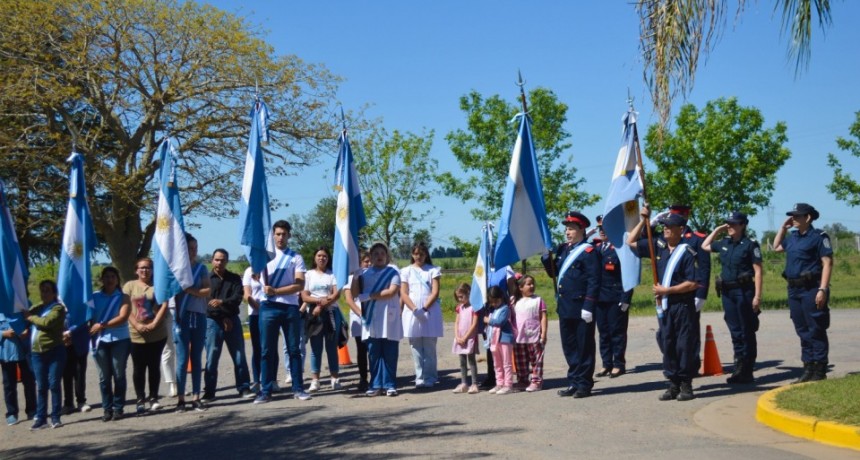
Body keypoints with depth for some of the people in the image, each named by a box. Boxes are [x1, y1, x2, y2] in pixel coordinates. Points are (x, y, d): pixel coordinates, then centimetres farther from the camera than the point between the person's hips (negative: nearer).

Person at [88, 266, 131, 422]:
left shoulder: (123, 297, 4)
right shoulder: (94, 297, 9)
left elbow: (123, 317, -8)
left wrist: (102, 325, -14)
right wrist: (92, 330, -9)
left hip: (120, 340, -1)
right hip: (100, 341, 1)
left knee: (119, 375, 1)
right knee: (104, 377, 3)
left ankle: (118, 408, 7)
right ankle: (107, 409, 8)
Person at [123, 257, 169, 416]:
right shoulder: (129, 286, 5)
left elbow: (164, 306, -4)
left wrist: (154, 324, -15)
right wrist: (136, 325, -14)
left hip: (158, 334, 0)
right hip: (136, 335, 0)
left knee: (154, 367, 8)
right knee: (139, 369, 4)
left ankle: (153, 398, 16)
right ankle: (140, 400, 9)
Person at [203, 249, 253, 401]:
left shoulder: (234, 278, 9)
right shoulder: (206, 279, 3)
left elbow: (238, 297, -6)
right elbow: (205, 302, -3)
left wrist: (222, 302, -25)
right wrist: (222, 317, -8)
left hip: (233, 320, 2)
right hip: (213, 321, -2)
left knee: (239, 356, 2)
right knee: (211, 358, -2)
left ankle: (244, 388, 7)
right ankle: (209, 392, 3)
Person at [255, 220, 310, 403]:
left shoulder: (296, 258, 7)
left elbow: (300, 285, -4)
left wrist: (276, 291, -13)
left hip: (291, 307, 0)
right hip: (269, 307, 0)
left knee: (294, 349, 4)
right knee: (267, 350, 0)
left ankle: (298, 389, 9)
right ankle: (266, 391, 3)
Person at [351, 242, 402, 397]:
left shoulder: (393, 271, 5)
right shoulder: (364, 272, 13)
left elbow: (392, 292, -9)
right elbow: (354, 292, 4)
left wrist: (369, 296, -11)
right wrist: (355, 274, -7)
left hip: (389, 318, -2)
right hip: (371, 318, 2)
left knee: (390, 354, -2)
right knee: (374, 353, 1)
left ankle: (389, 385, 4)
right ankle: (376, 385, 4)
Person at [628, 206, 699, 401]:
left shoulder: (687, 252, -10)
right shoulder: (658, 246, 7)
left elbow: (692, 283, -14)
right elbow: (631, 242, 13)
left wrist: (667, 290, -15)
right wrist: (643, 220, 4)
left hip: (683, 305, -6)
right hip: (663, 305, 6)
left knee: (684, 345, 0)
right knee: (667, 344, 8)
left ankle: (686, 385, 9)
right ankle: (673, 383, 16)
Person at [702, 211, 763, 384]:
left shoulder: (750, 244, -7)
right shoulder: (723, 244, 11)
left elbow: (758, 271, -10)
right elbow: (704, 246, 27)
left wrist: (757, 295, -16)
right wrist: (717, 230, 15)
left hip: (744, 291, -6)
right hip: (727, 292, 6)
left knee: (747, 331, 1)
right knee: (735, 331, 9)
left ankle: (747, 371, 6)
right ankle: (739, 368, 14)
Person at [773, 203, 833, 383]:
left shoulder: (818, 236, -8)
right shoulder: (793, 237, 14)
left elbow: (827, 263, -14)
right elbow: (776, 247, 32)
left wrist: (823, 289, -22)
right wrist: (783, 228, 18)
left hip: (811, 289, -8)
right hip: (794, 290, 8)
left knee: (816, 331, -3)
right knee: (803, 331, 11)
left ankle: (820, 370, 2)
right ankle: (808, 368, 17)